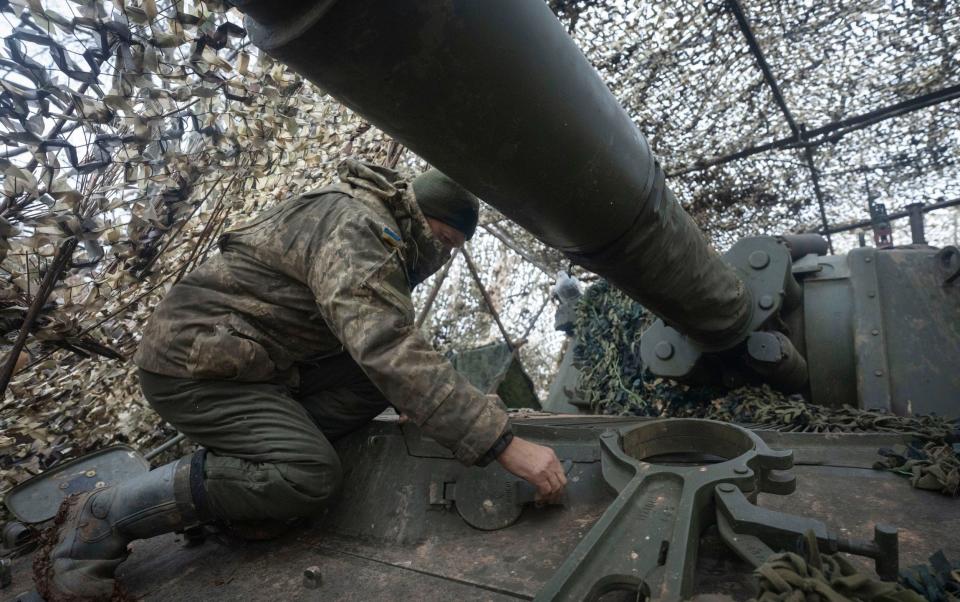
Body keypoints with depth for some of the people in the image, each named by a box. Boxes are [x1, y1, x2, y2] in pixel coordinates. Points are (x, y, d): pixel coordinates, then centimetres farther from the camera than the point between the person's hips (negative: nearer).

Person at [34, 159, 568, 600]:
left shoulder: (383, 240, 10)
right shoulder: (353, 227, -22)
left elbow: (382, 343, 14)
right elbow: (387, 348, -37)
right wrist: (503, 442, -38)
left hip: (261, 362, 9)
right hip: (195, 361, -9)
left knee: (377, 382, -6)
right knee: (310, 476, -24)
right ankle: (97, 521, -9)